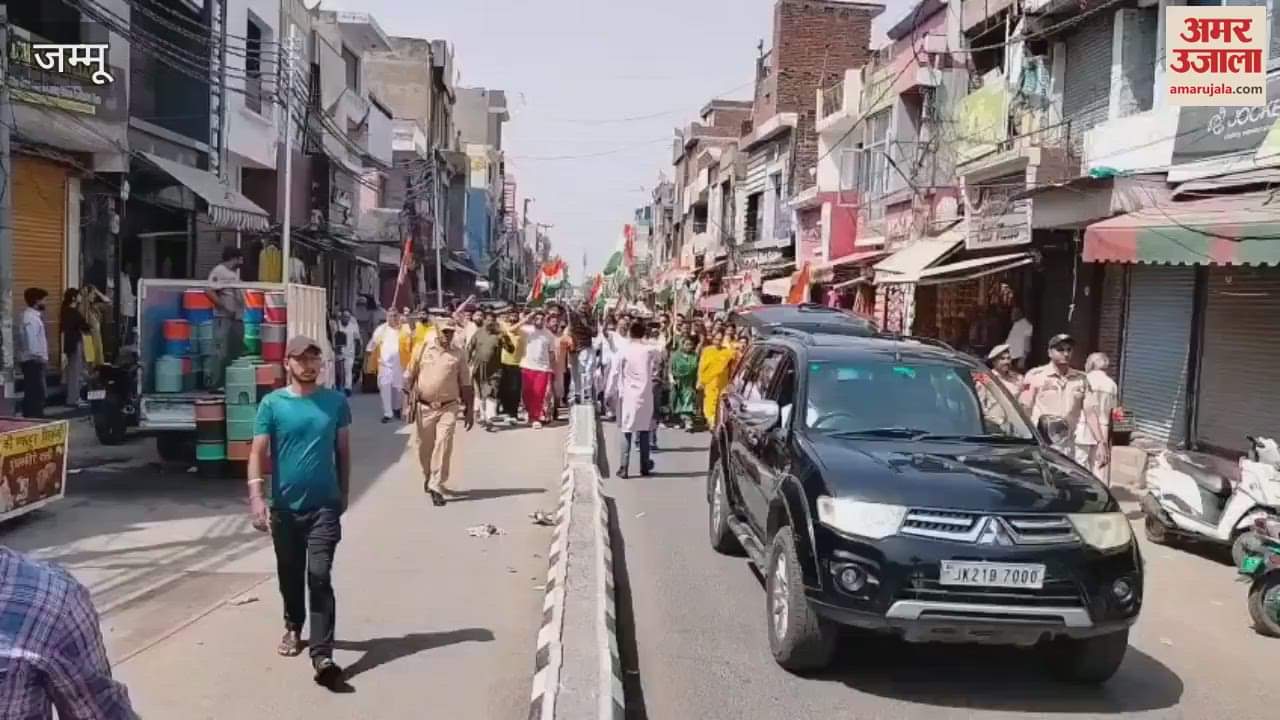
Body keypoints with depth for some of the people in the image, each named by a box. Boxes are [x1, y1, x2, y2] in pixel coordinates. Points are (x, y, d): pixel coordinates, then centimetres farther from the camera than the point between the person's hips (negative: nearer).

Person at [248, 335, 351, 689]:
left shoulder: (336, 402, 0)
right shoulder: (272, 404, -4)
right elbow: (258, 453, -7)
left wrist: (344, 493, 13)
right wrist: (256, 496, -18)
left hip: (325, 505, -1)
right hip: (285, 506, 1)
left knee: (319, 576, -7)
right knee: (290, 575, 16)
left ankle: (322, 654, -9)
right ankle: (293, 628, 41)